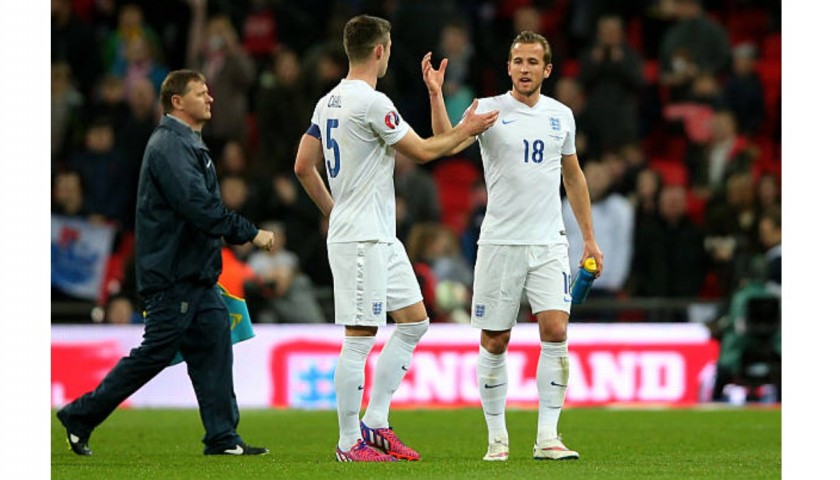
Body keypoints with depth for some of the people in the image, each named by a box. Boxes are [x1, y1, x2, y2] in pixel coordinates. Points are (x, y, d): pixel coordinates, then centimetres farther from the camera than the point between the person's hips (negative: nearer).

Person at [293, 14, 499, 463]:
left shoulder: (328, 103, 12)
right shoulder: (372, 103, -16)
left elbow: (303, 167, 15)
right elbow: (421, 151, -8)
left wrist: (334, 210, 23)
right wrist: (465, 131, 7)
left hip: (381, 237, 10)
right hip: (361, 240, -10)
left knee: (413, 323, 14)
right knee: (360, 337, -5)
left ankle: (375, 424, 15)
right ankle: (349, 442, -1)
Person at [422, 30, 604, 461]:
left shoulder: (561, 115, 10)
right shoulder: (489, 110, -2)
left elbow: (574, 177, 20)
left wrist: (589, 238, 19)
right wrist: (435, 95, -35)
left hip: (549, 243, 2)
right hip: (499, 243, -2)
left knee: (555, 330, -12)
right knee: (494, 342, 2)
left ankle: (547, 437, -8)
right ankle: (496, 437, 14)